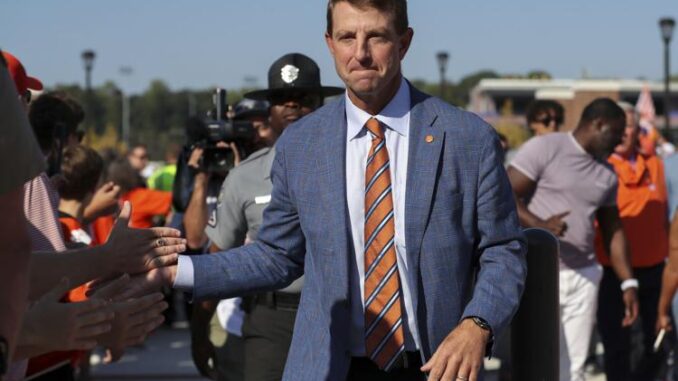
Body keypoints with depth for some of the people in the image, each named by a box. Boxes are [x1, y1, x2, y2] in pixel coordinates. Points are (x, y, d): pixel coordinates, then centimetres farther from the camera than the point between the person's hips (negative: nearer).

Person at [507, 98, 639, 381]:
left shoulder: (606, 174, 15)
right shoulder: (544, 148, -6)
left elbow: (613, 230, 21)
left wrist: (628, 282, 13)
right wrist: (539, 225, -28)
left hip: (584, 277, 6)